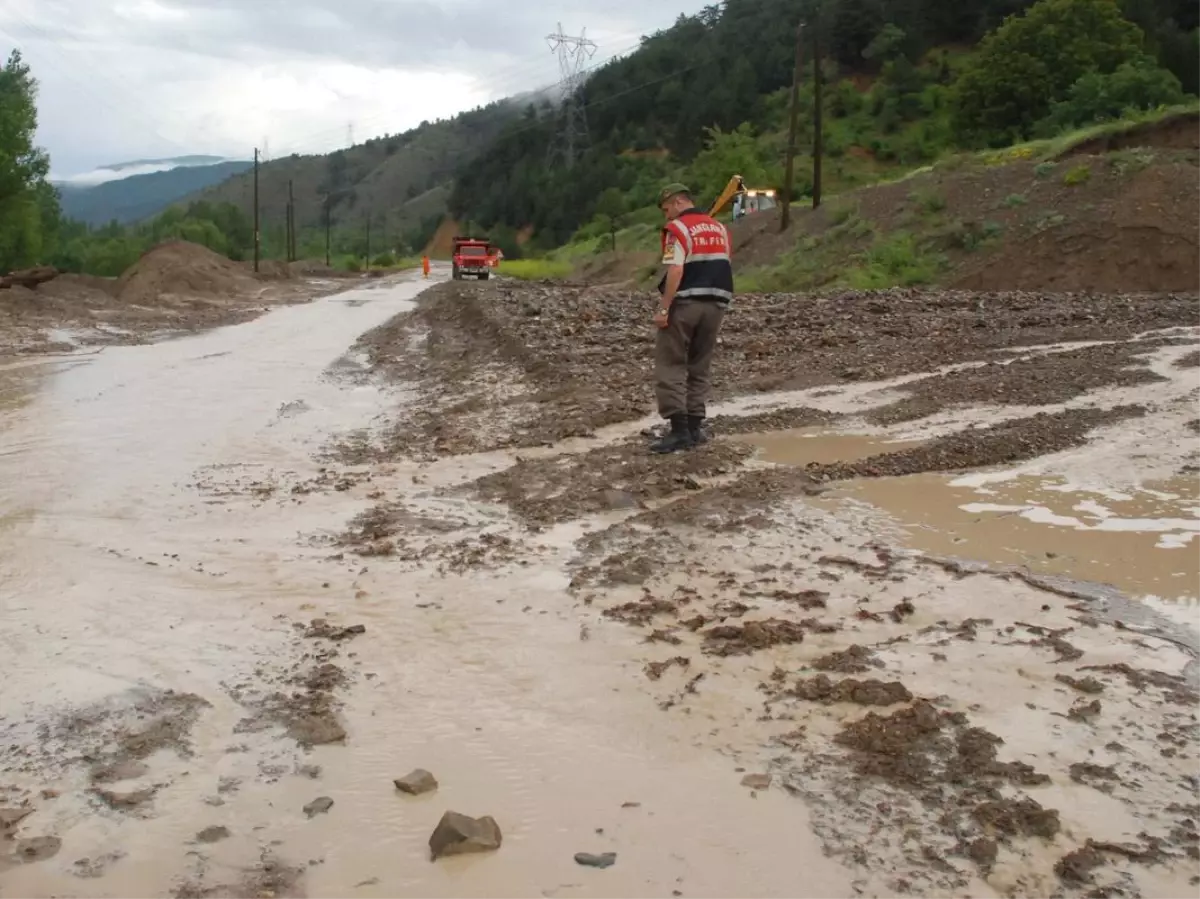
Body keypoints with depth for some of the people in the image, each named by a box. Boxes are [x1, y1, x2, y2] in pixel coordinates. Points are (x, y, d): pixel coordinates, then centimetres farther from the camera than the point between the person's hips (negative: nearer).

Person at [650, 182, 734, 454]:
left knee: (670, 365, -1)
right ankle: (694, 426, 13)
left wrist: (663, 309, -18)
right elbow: (724, 268, 14)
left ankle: (679, 429, -8)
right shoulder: (719, 228, 14)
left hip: (685, 304, -7)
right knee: (700, 366, 13)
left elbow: (675, 272, -19)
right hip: (715, 303, 7)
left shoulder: (678, 228, -9)